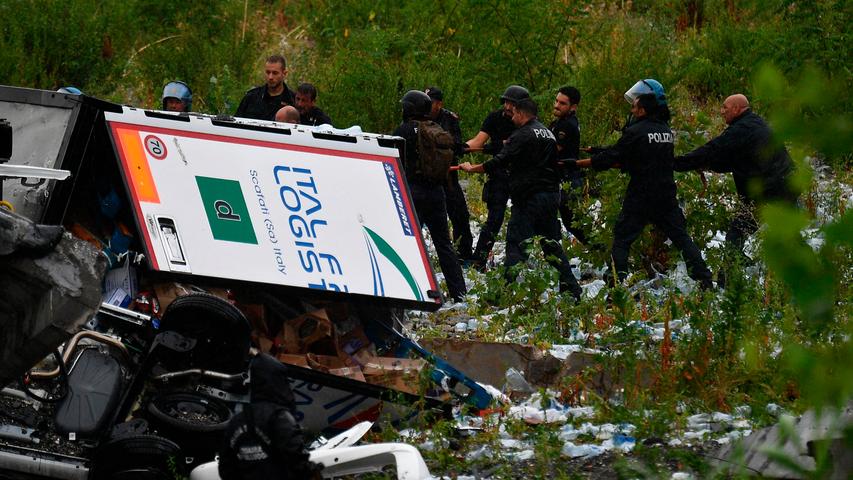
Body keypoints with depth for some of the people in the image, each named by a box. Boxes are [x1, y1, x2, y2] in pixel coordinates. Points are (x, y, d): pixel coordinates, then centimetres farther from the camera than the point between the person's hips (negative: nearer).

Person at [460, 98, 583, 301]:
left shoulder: (522, 136, -11)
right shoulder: (548, 134, 16)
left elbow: (499, 162, -15)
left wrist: (472, 168, -4)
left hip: (529, 198, -8)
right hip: (551, 194, 8)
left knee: (516, 243, -7)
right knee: (551, 244, 15)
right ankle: (572, 289, 15)